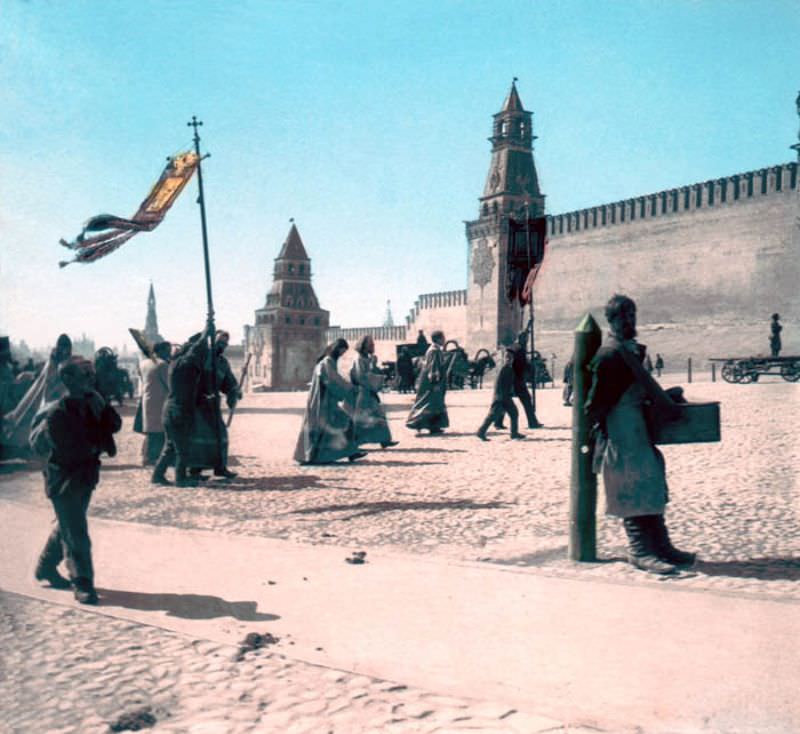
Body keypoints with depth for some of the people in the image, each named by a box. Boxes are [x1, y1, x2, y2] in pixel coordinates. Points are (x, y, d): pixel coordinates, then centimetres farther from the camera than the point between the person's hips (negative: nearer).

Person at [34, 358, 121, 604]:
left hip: (86, 475, 7)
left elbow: (115, 425, -3)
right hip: (64, 478, -7)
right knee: (76, 535, -6)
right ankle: (83, 585, 2)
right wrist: (96, 446, -11)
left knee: (66, 528, 21)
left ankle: (46, 568, 39)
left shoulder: (92, 403, 4)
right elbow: (66, 449, -22)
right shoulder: (57, 412, -18)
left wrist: (101, 405, -17)